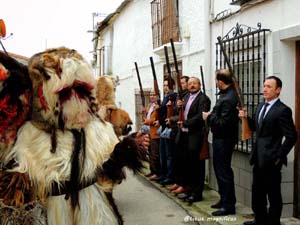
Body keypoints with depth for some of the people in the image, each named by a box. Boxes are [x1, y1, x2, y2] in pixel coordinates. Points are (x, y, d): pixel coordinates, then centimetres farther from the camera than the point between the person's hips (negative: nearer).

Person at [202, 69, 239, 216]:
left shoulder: (229, 99, -24)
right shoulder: (226, 93, 7)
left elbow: (223, 123, -26)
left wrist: (209, 117, -14)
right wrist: (211, 115, 3)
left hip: (224, 139, -10)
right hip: (220, 137, 10)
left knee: (224, 171, -2)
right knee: (219, 168, 19)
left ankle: (229, 205, 9)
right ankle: (224, 199, 31)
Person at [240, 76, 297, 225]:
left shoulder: (283, 110, -14)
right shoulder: (261, 106, 11)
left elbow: (291, 136, -16)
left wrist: (279, 156, -15)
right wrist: (246, 118, 1)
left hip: (271, 159, -8)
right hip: (258, 157, 8)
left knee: (273, 194, 4)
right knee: (257, 191, 17)